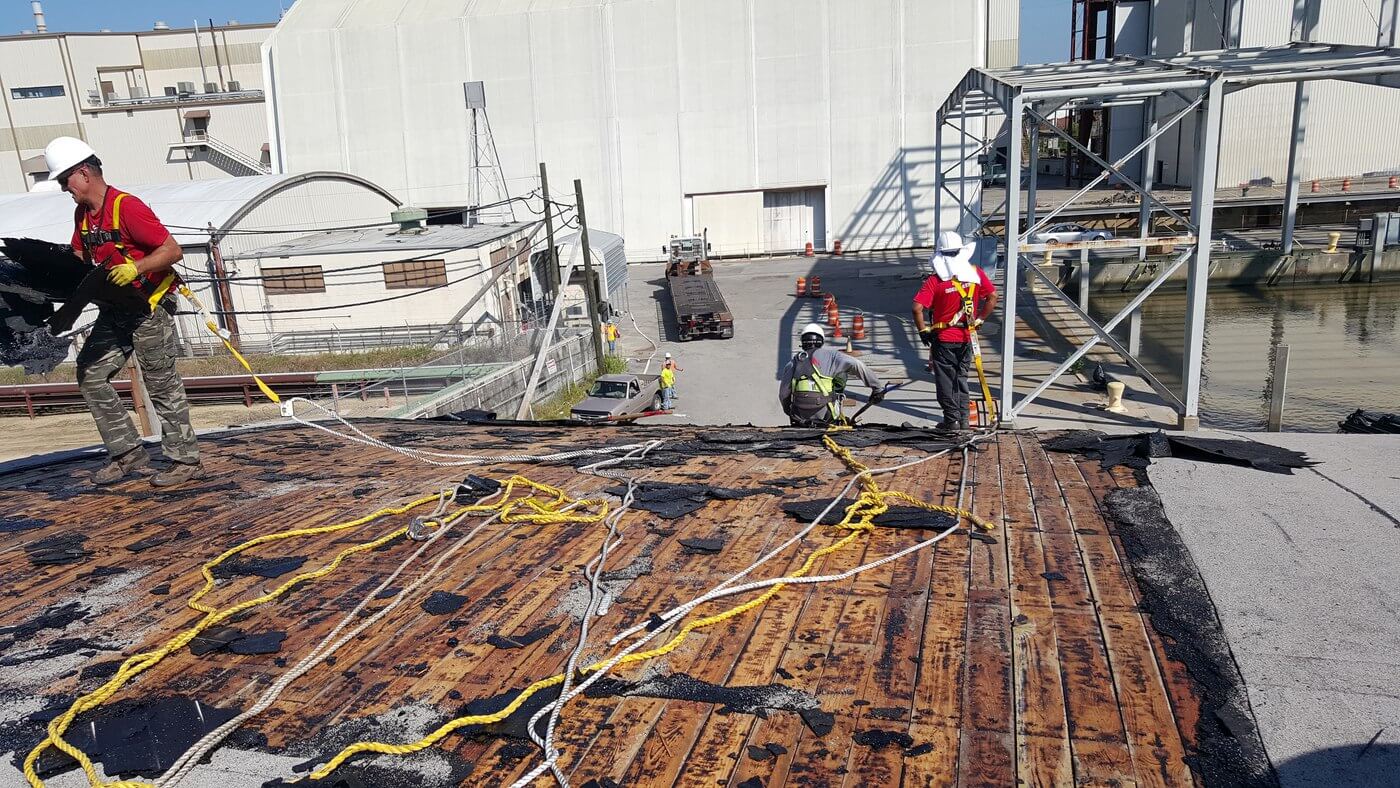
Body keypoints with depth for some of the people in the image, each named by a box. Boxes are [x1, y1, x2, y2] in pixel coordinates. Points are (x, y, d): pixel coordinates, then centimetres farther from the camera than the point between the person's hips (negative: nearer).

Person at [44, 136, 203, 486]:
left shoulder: (127, 207, -16)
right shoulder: (82, 214, 11)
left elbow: (173, 251, -20)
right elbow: (78, 257, 21)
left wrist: (136, 268, -32)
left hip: (149, 309, -9)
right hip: (113, 312, 9)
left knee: (162, 385, -4)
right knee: (90, 374, 8)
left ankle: (185, 461, 5)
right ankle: (128, 452, 13)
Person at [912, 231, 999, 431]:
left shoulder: (934, 281, -14)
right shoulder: (976, 273, -3)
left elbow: (917, 308, -20)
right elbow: (992, 297, 2)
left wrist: (923, 330, -5)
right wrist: (979, 319, 11)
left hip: (943, 339, -4)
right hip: (965, 338, 4)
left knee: (945, 380, 8)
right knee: (961, 377, 18)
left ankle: (952, 420, 11)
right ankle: (963, 418, 21)